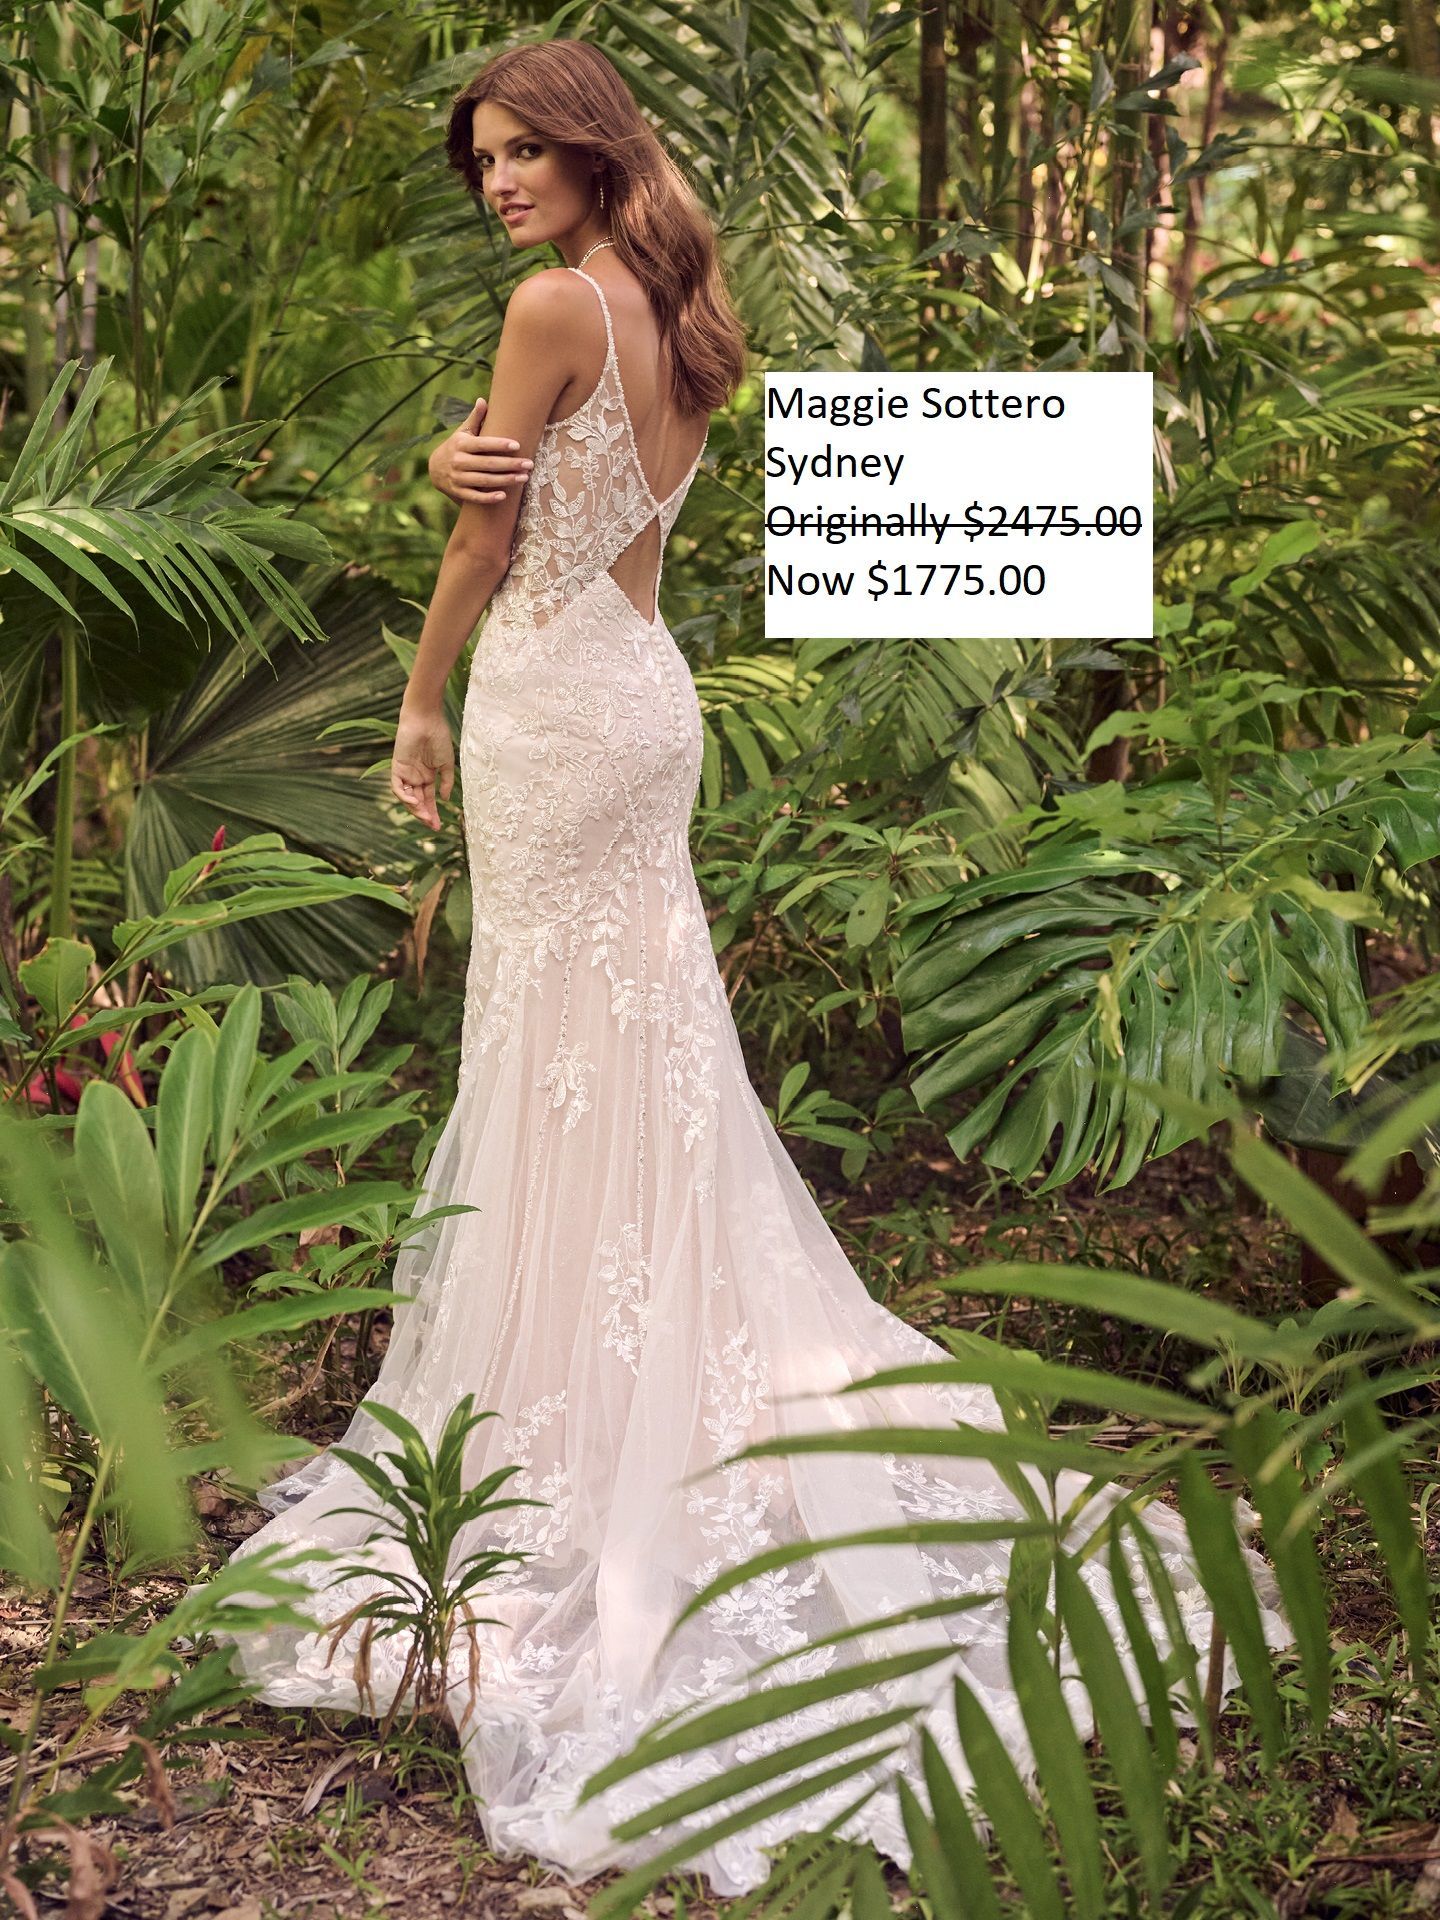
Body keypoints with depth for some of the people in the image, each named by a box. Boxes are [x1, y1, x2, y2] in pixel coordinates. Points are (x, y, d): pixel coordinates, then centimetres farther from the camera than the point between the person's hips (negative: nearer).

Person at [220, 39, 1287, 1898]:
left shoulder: (554, 302, -14)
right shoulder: (684, 320, 12)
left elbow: (488, 540, -10)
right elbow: (575, 494, 8)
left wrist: (422, 705, 2)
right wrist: (463, 463, -14)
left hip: (554, 699, -8)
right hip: (651, 687, 8)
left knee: (557, 1056, 1)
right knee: (656, 1043, 15)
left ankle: (575, 1408, 11)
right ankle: (713, 1365, 25)